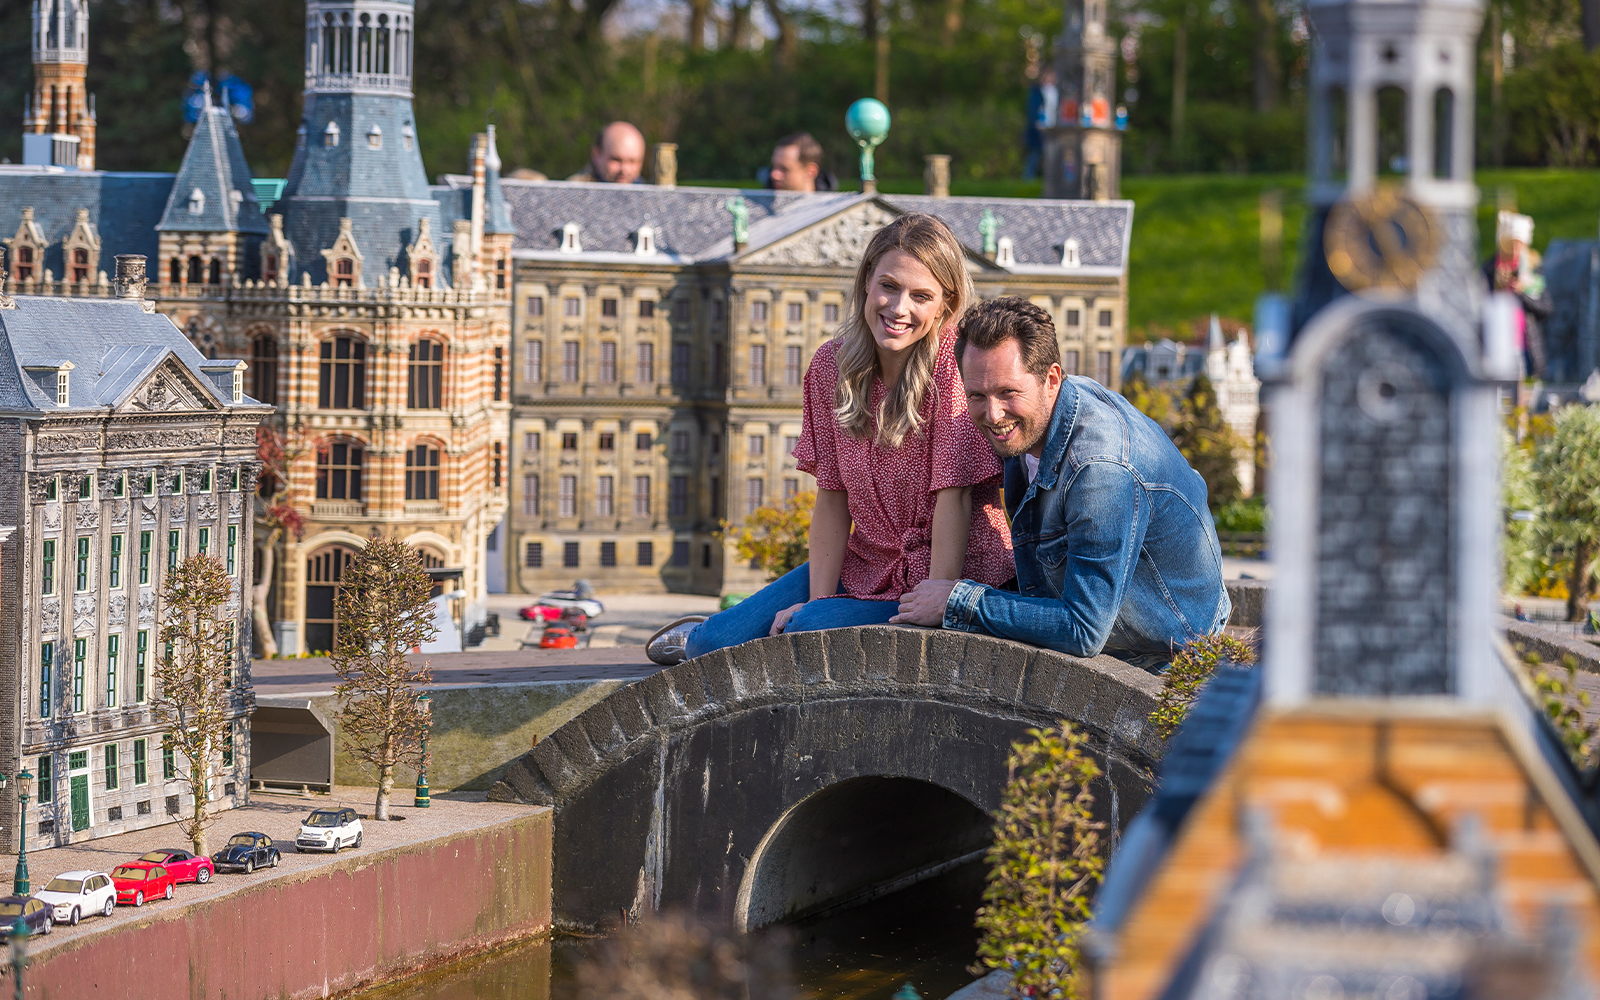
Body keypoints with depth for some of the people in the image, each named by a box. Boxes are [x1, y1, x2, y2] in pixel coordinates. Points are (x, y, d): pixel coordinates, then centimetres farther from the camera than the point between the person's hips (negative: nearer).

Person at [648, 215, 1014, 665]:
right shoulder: (831, 365, -2)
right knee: (720, 641, -3)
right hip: (865, 565, 6)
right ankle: (701, 638, 32)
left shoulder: (954, 361, -20)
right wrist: (817, 600, -9)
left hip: (958, 575, -6)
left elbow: (954, 494, -22)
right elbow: (832, 495, -1)